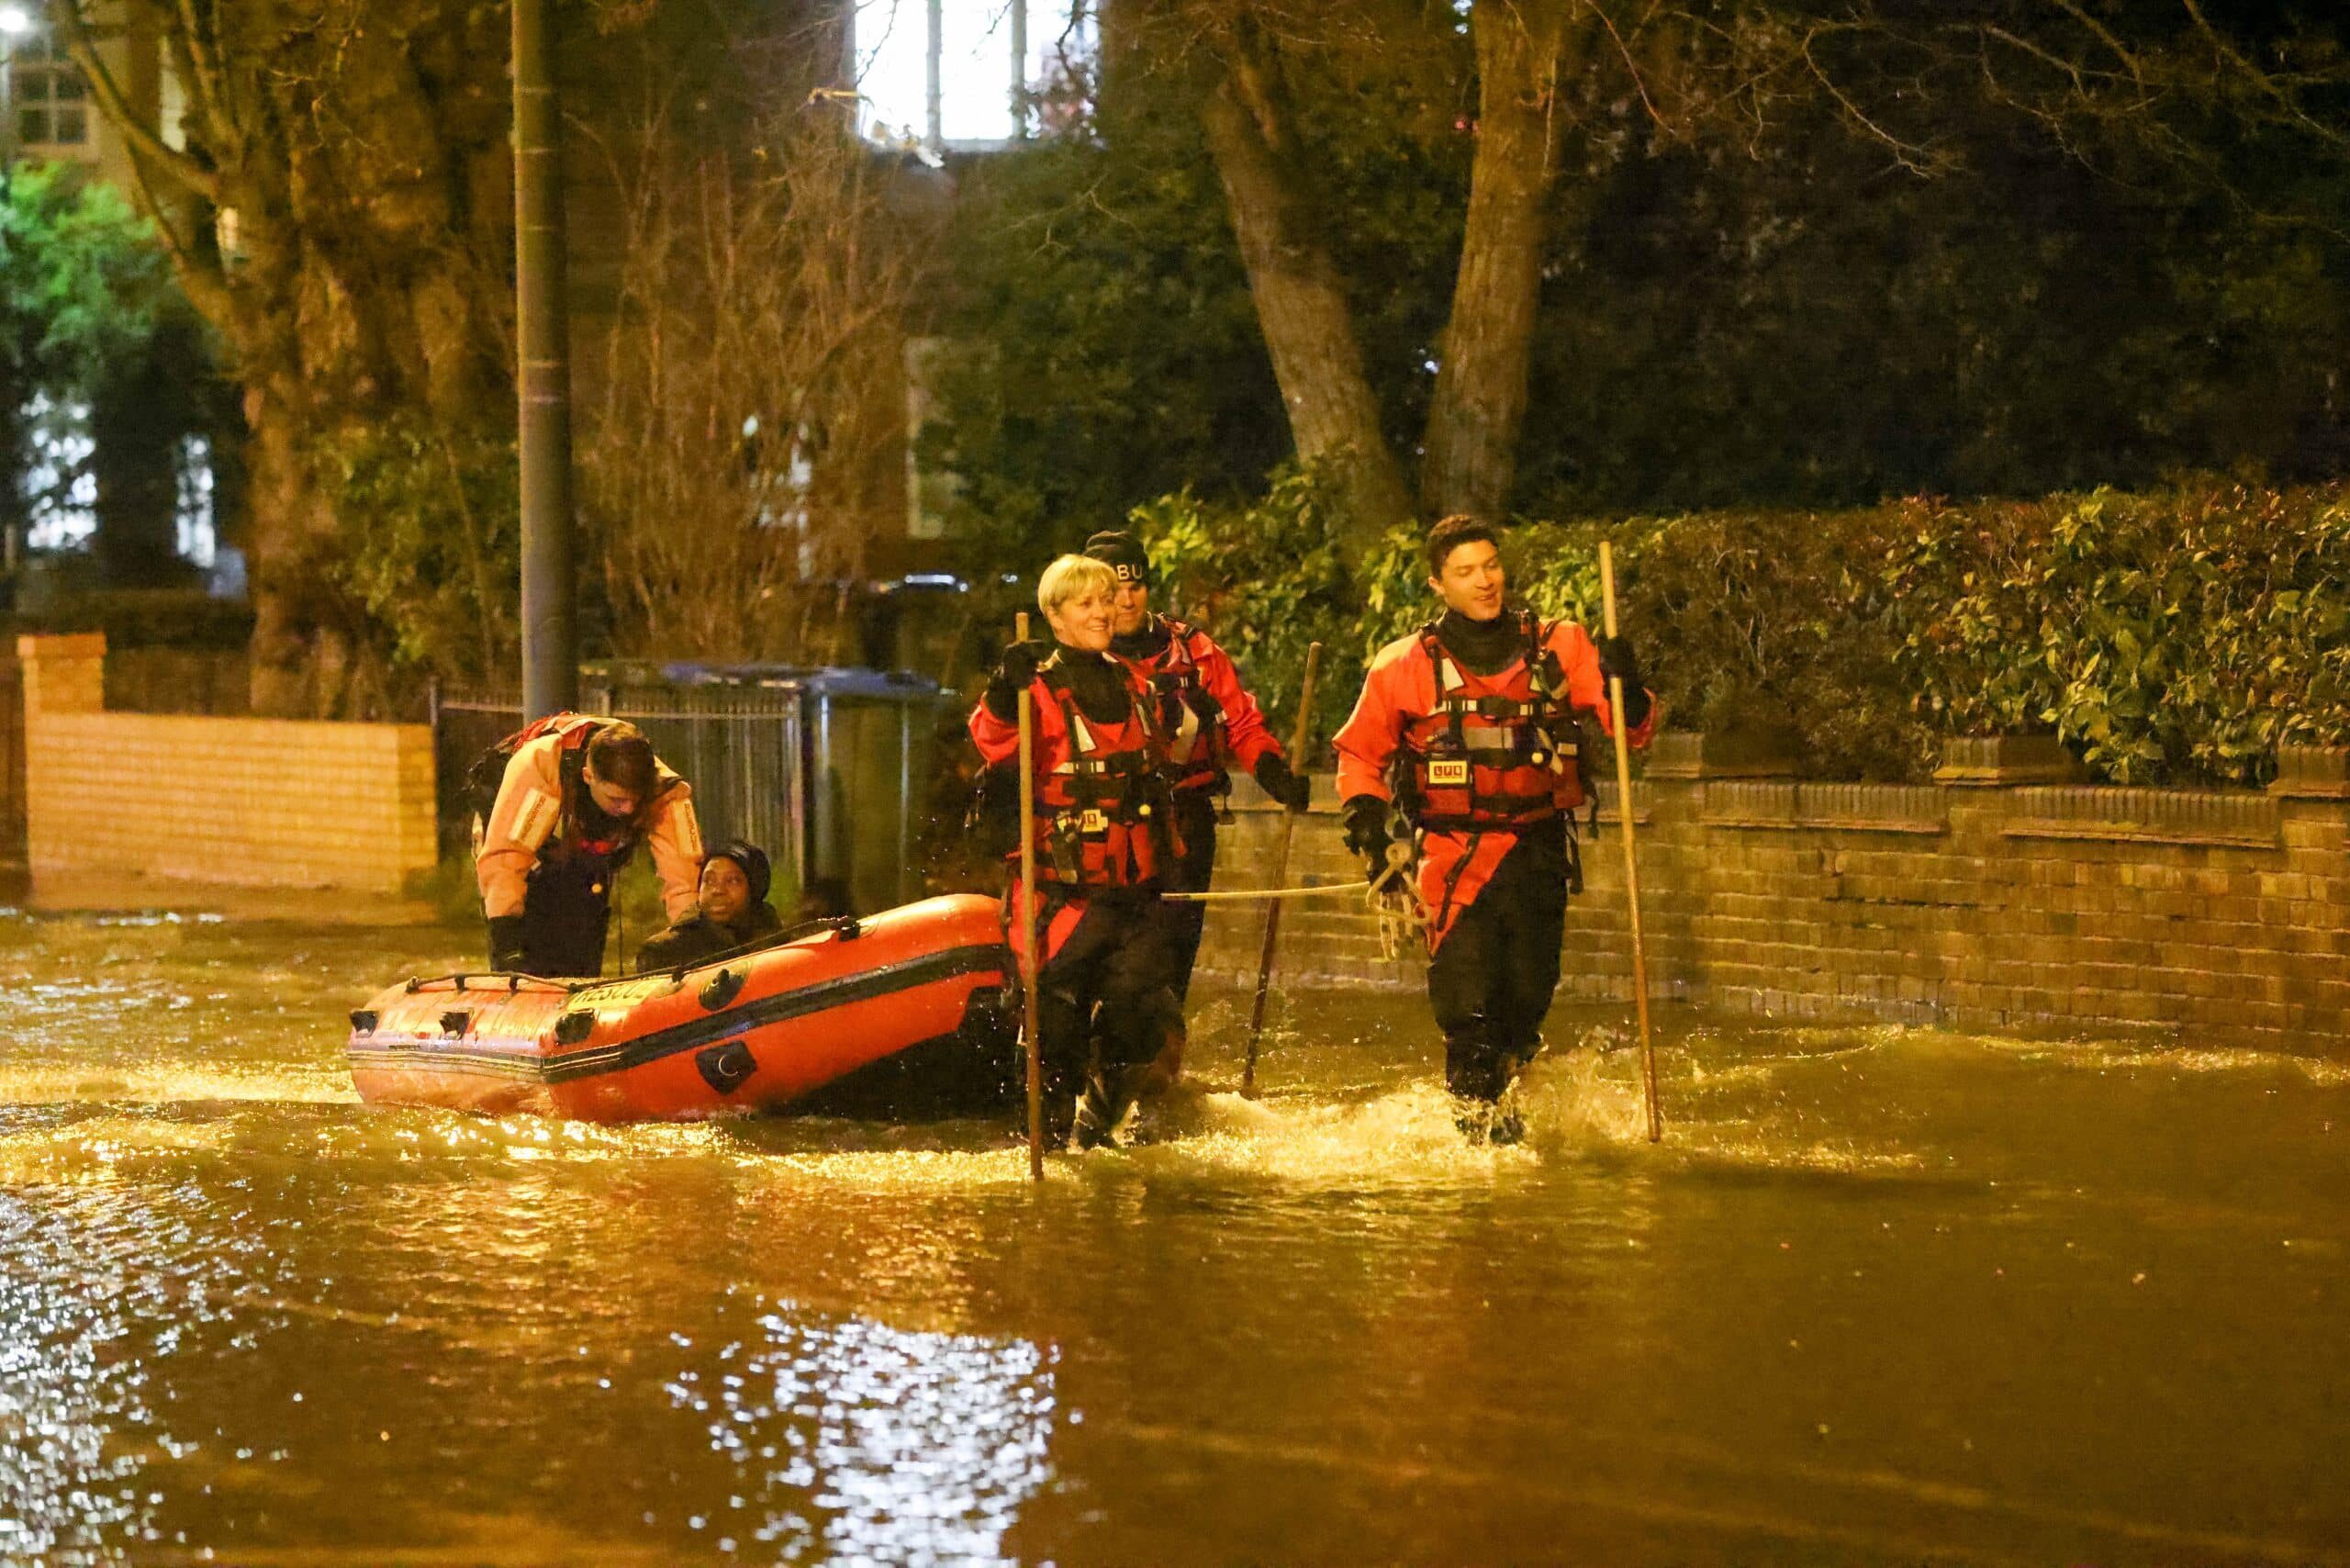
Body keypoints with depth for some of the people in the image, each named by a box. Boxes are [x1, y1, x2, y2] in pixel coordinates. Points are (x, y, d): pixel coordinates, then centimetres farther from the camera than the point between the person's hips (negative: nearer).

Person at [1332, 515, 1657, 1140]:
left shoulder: (1560, 648, 3)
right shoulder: (1404, 667, 2)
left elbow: (1632, 729, -1)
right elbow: (1360, 753, 14)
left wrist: (1625, 687, -22)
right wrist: (1366, 825, -2)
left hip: (1539, 853, 2)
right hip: (1457, 855, -2)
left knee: (1528, 998, 7)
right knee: (1469, 1005, -11)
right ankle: (1480, 1115, 6)